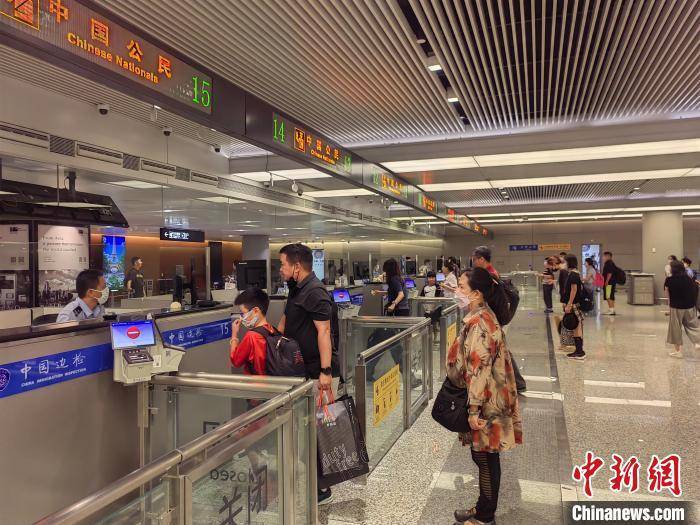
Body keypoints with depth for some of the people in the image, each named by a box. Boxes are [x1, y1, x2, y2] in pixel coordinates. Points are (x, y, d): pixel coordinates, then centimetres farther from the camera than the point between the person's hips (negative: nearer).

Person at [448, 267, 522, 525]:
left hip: (485, 403, -9)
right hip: (490, 398, 9)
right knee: (484, 458, 20)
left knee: (485, 459, 7)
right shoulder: (483, 315, 7)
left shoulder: (478, 323, -24)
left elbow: (478, 370, -24)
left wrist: (474, 410, -19)